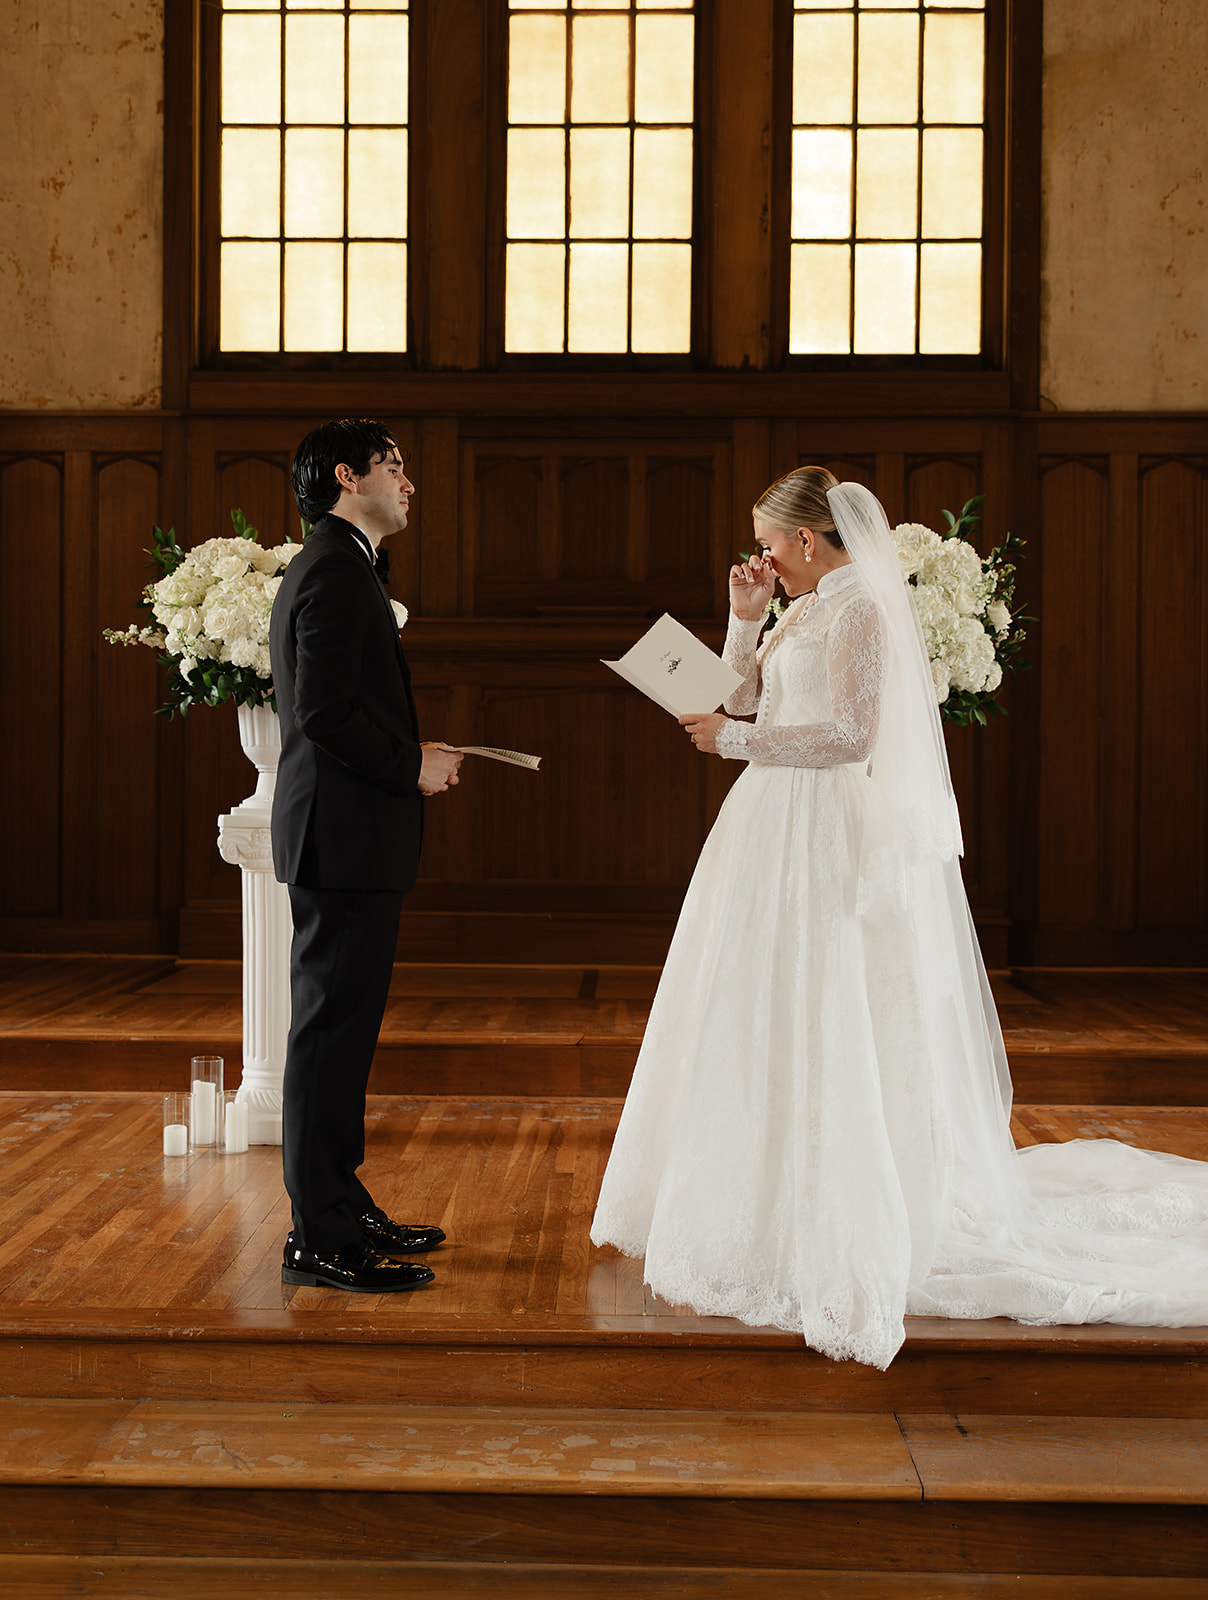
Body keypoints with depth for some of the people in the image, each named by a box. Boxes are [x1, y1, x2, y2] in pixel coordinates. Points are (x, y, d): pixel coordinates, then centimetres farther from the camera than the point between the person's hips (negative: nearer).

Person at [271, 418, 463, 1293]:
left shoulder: (336, 568, 20)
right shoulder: (335, 571, -14)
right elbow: (323, 711, -23)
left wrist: (411, 752, 12)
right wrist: (414, 764, -12)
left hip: (350, 838, 11)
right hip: (345, 835, -11)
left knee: (340, 1031, 15)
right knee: (332, 1032, -6)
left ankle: (343, 1210, 24)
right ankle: (321, 1238, 1)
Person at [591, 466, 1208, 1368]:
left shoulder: (859, 607, -12)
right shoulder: (809, 611, 16)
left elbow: (851, 735, -22)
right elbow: (745, 703, 19)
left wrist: (736, 741, -18)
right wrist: (746, 621, 7)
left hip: (826, 843, -10)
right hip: (778, 834, 10)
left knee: (815, 1031, -7)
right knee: (766, 1026, 13)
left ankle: (834, 1238, 1)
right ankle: (769, 1205, 25)